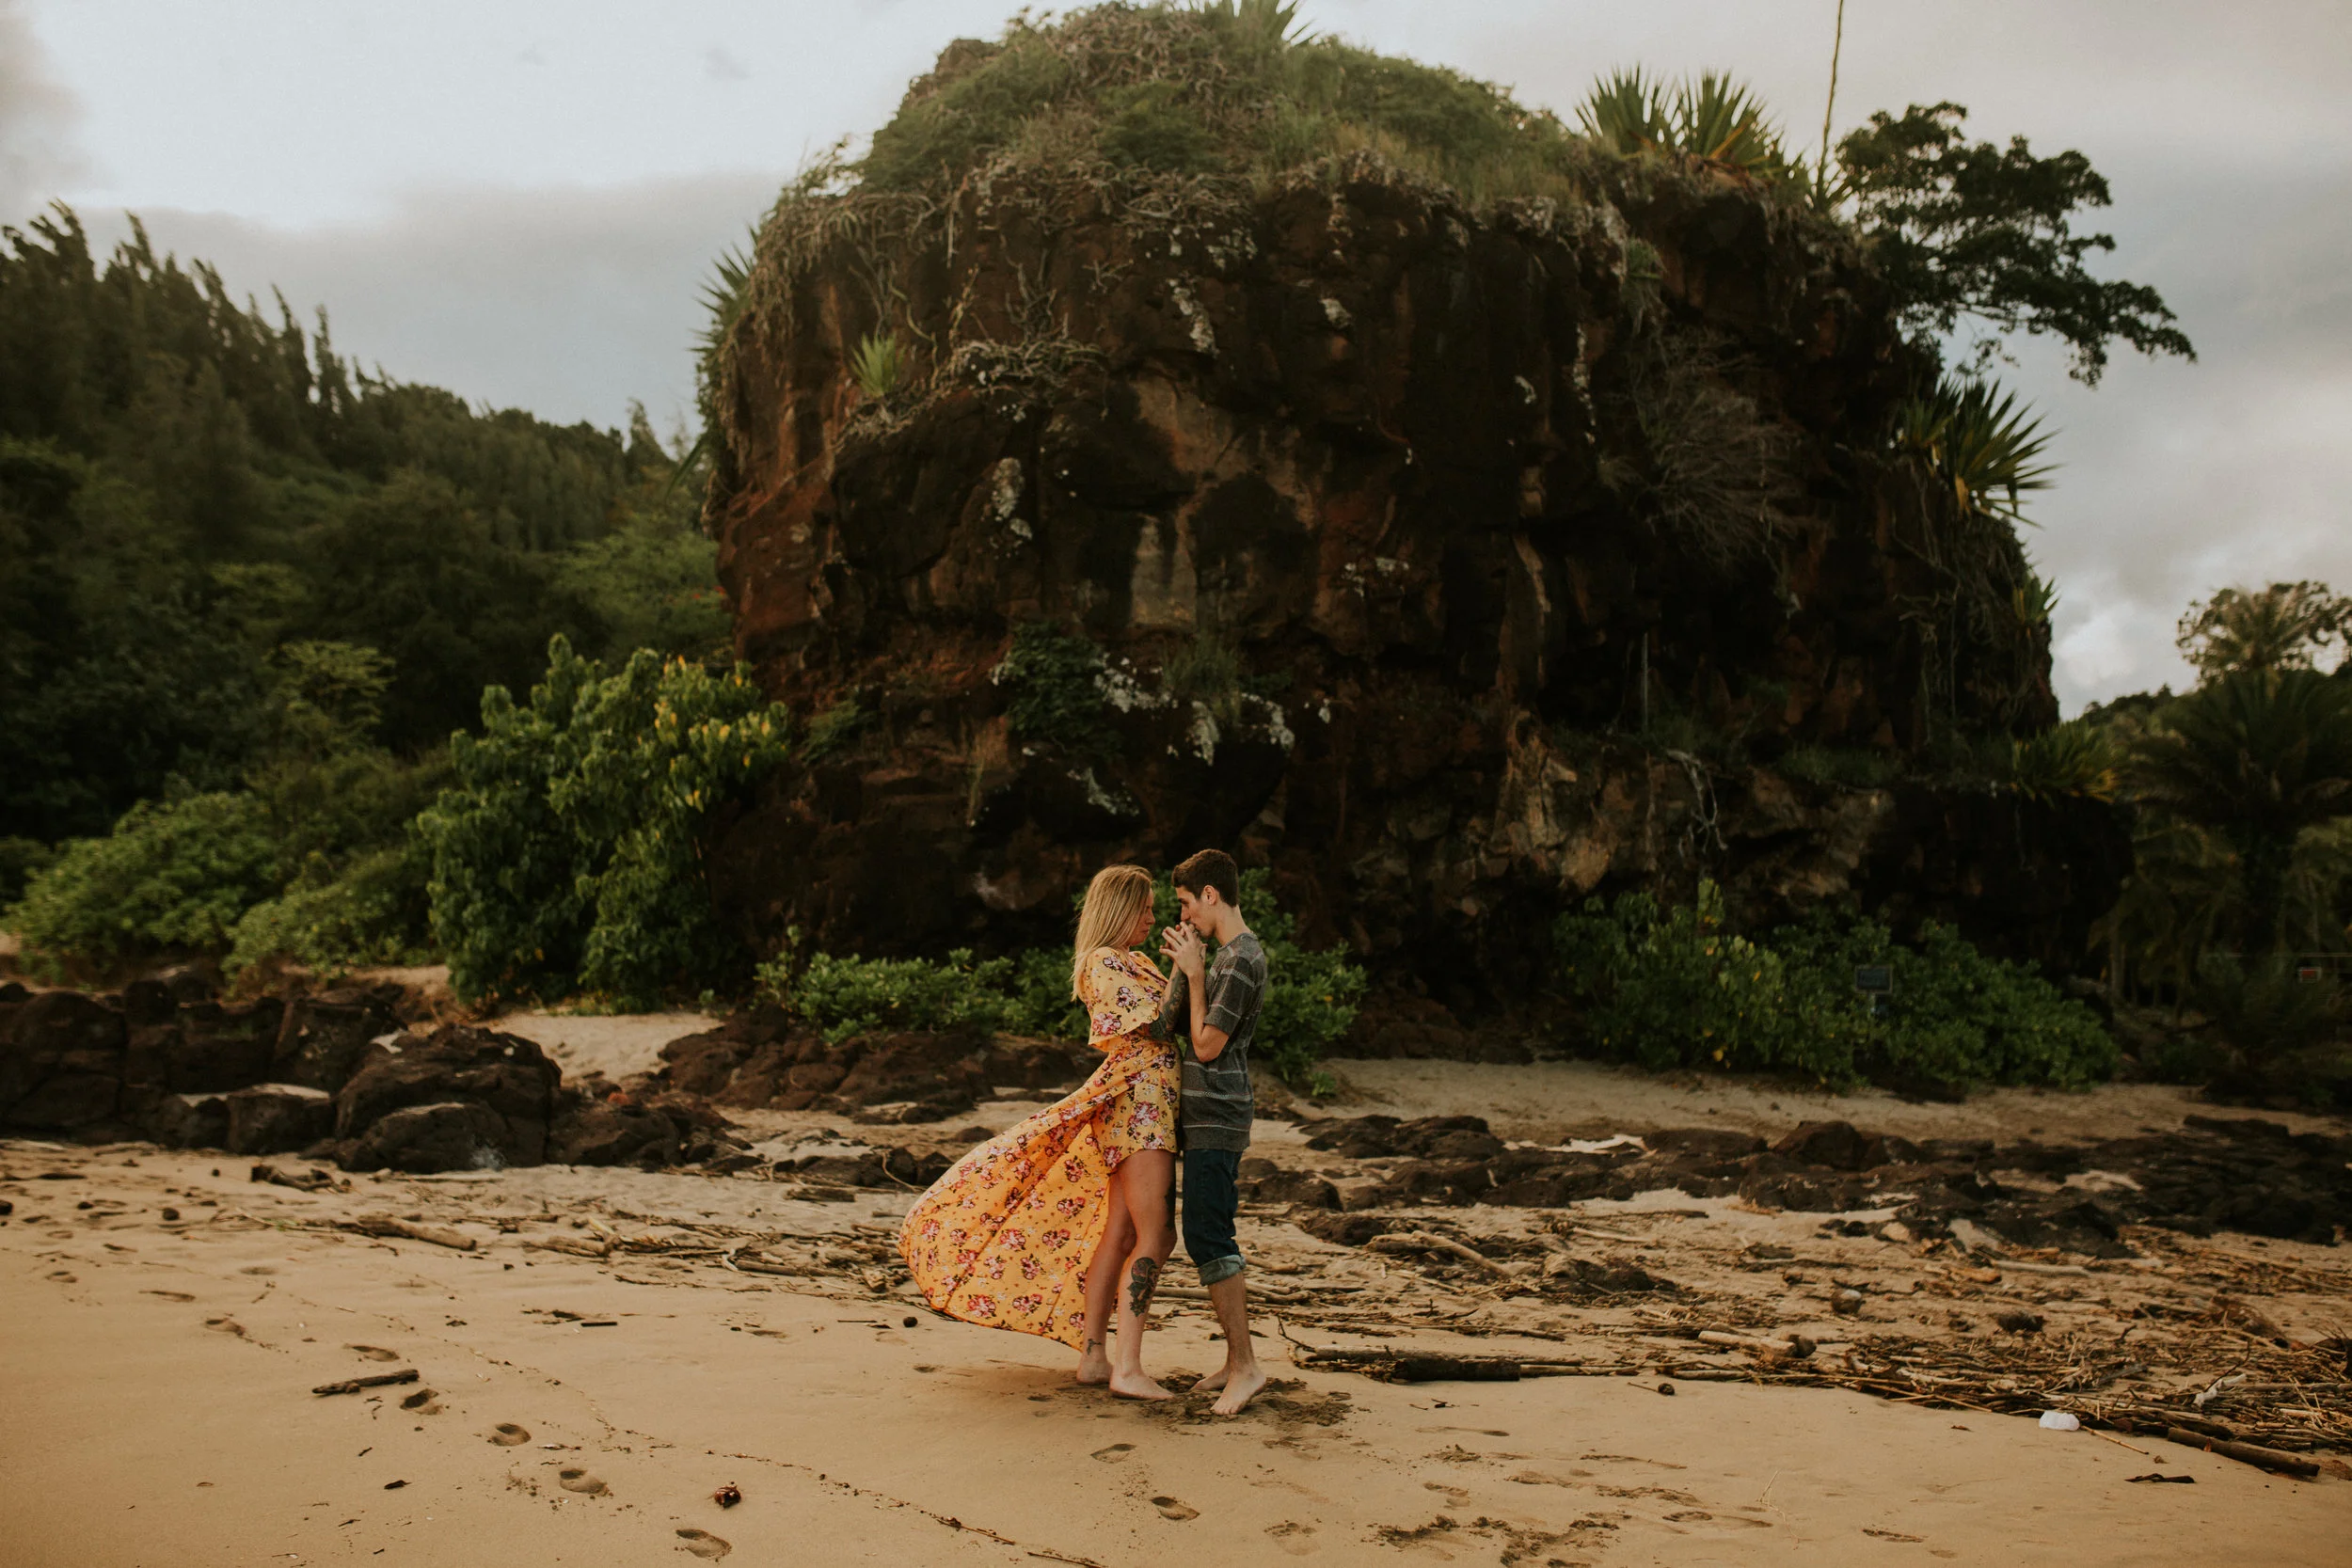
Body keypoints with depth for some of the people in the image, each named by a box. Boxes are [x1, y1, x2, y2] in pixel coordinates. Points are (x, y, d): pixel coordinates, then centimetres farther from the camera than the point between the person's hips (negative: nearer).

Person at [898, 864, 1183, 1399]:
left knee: (1120, 1233, 10)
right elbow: (1155, 1025, -18)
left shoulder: (1133, 963, 19)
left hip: (1146, 1109, 10)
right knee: (1155, 1237, -11)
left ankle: (1093, 1355, 15)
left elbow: (1158, 1023, 16)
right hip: (1136, 1101, -10)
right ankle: (1128, 1368, -10)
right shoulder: (1102, 962, -11)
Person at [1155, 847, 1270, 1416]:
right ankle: (1236, 1360, 18)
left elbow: (1207, 1046, -18)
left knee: (1206, 1237, -10)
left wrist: (1195, 972, -12)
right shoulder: (1230, 953, 16)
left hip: (1216, 1118, -10)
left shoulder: (1240, 959, -16)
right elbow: (1170, 1025, 19)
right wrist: (1183, 968, 8)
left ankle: (1245, 1364, -6)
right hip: (1210, 1114, 10)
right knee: (1210, 1237, 12)